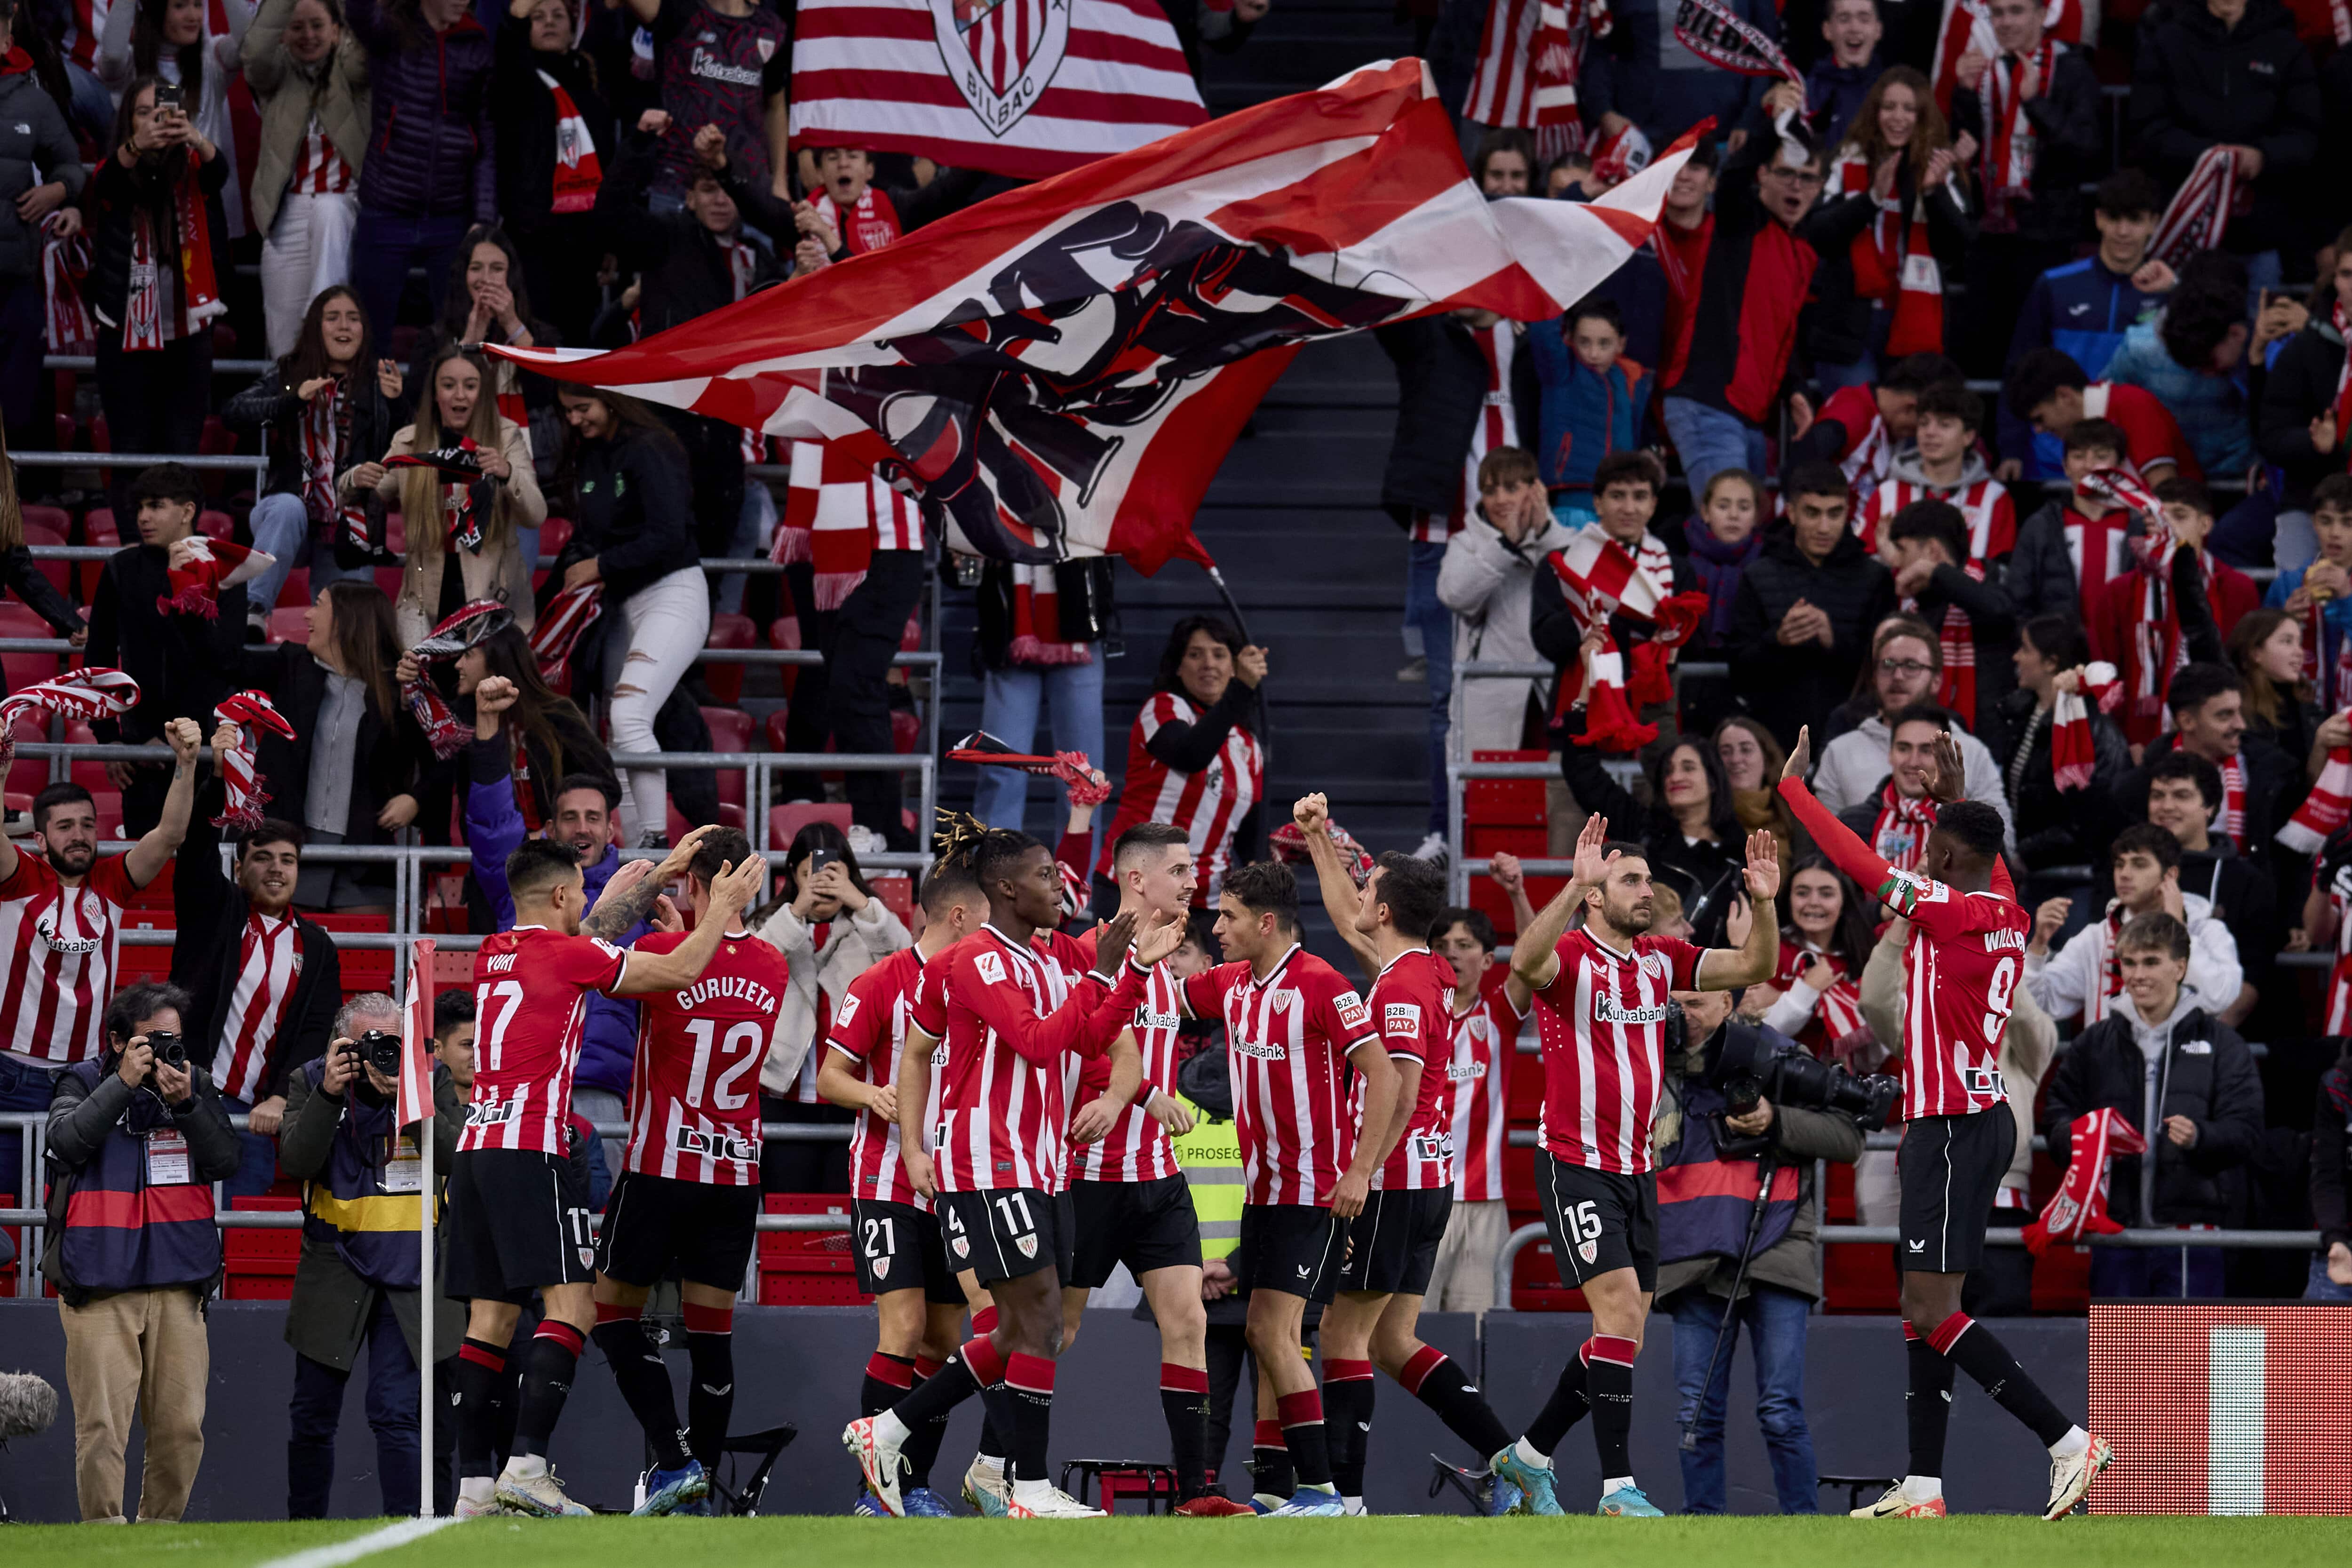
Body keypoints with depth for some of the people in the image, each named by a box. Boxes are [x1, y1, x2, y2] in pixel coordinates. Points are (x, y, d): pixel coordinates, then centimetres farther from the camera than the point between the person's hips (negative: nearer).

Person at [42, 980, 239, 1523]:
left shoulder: (196, 1084, 11)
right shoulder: (84, 1082, 4)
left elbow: (225, 1161, 2)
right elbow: (68, 1142, -14)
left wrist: (184, 1104, -12)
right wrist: (124, 1083, -15)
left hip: (179, 1282, 3)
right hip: (101, 1283, -3)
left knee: (181, 1425, 3)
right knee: (102, 1424, -10)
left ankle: (160, 1530, 16)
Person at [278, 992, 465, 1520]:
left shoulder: (432, 1081, 0)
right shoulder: (310, 1082, 1)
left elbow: (455, 1158, -13)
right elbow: (297, 1163, -12)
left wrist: (406, 1097, -22)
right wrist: (330, 1095, -21)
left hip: (410, 1273, -1)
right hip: (334, 1272, 1)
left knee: (398, 1413, -9)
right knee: (313, 1414, 7)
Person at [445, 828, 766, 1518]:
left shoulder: (493, 955, 18)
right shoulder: (566, 955, -3)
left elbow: (593, 932, 33)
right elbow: (681, 970, 3)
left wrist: (661, 875, 38)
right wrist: (723, 908, 18)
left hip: (475, 1149, 8)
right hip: (531, 1150, -8)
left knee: (491, 1317, 6)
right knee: (571, 1304, -10)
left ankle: (473, 1484, 1)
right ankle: (528, 1466, -23)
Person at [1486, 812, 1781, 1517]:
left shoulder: (1660, 959, 9)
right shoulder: (1570, 957, -12)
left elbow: (1754, 967, 7)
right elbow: (1526, 961, -35)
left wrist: (1763, 903, -11)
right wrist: (1575, 886, -45)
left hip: (1637, 1168, 8)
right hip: (1575, 1164, -8)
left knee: (1624, 1336, 11)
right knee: (1620, 1307, -18)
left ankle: (1529, 1456, 27)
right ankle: (1618, 1488, -18)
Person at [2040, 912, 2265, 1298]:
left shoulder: (2219, 1042, 4)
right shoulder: (2095, 1043, 13)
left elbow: (2244, 1130, -2)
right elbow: (2056, 1116, 13)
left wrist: (2199, 1136, -23)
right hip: (2114, 1223, 3)